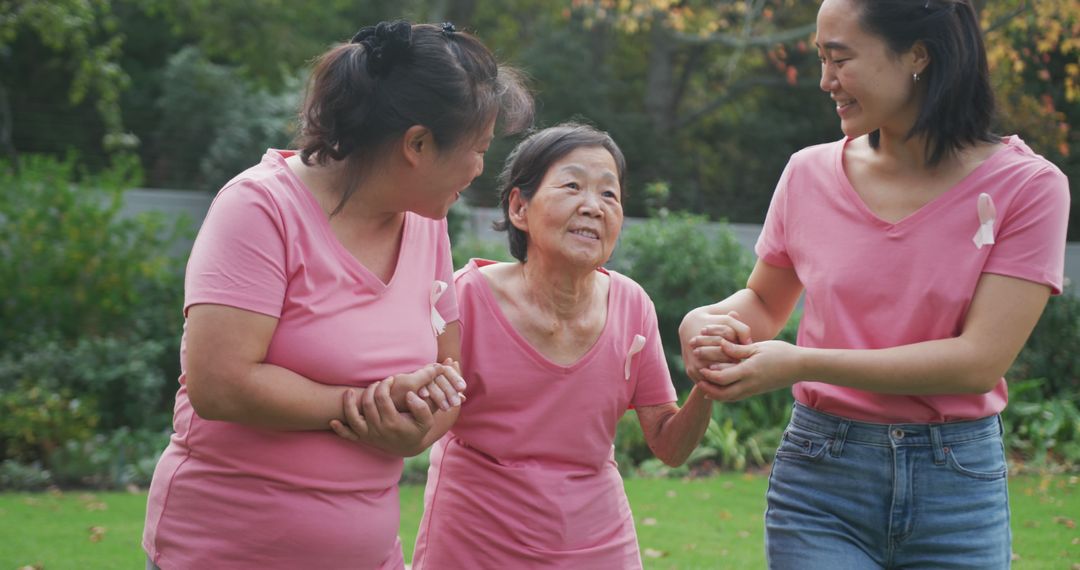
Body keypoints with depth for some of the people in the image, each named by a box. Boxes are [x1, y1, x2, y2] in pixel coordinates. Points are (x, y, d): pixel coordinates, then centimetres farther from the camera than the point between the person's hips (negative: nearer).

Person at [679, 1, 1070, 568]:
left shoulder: (1026, 186, -8)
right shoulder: (810, 174, 2)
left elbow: (980, 361, -15)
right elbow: (763, 304, 17)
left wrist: (802, 363, -18)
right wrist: (708, 321, -7)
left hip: (958, 485, -1)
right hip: (819, 478, 2)